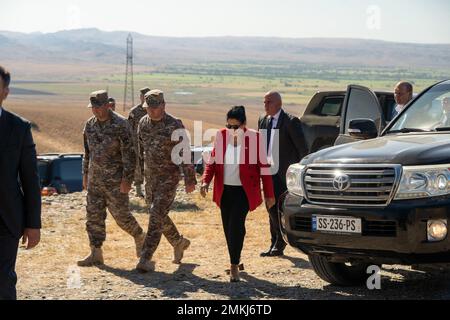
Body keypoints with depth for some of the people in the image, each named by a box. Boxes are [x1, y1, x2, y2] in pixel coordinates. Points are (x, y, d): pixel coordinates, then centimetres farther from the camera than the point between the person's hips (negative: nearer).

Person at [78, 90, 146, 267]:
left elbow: (129, 153, -17)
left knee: (121, 215, 1)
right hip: (95, 178, 6)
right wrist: (85, 174, 16)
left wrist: (127, 179, -20)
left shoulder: (120, 124, -16)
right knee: (93, 215, 3)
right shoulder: (90, 124, 5)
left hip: (115, 179, -6)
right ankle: (96, 254, 7)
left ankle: (139, 237, 27)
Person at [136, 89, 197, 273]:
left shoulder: (174, 126, -17)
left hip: (169, 178, -7)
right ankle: (179, 242, 39)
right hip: (150, 177, 7)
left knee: (157, 216, -13)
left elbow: (185, 153, -15)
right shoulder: (143, 123, 3)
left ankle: (146, 258, -11)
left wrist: (190, 180, -14)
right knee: (157, 215, 17)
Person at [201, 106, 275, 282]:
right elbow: (212, 161, 9)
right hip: (224, 190, 4)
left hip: (244, 191, -4)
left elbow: (264, 167, -2)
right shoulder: (221, 136, 1)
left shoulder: (254, 138, -8)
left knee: (236, 225, -15)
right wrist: (206, 181, -7)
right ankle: (235, 259, 29)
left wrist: (269, 194, 0)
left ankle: (234, 265, -6)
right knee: (228, 227, 10)